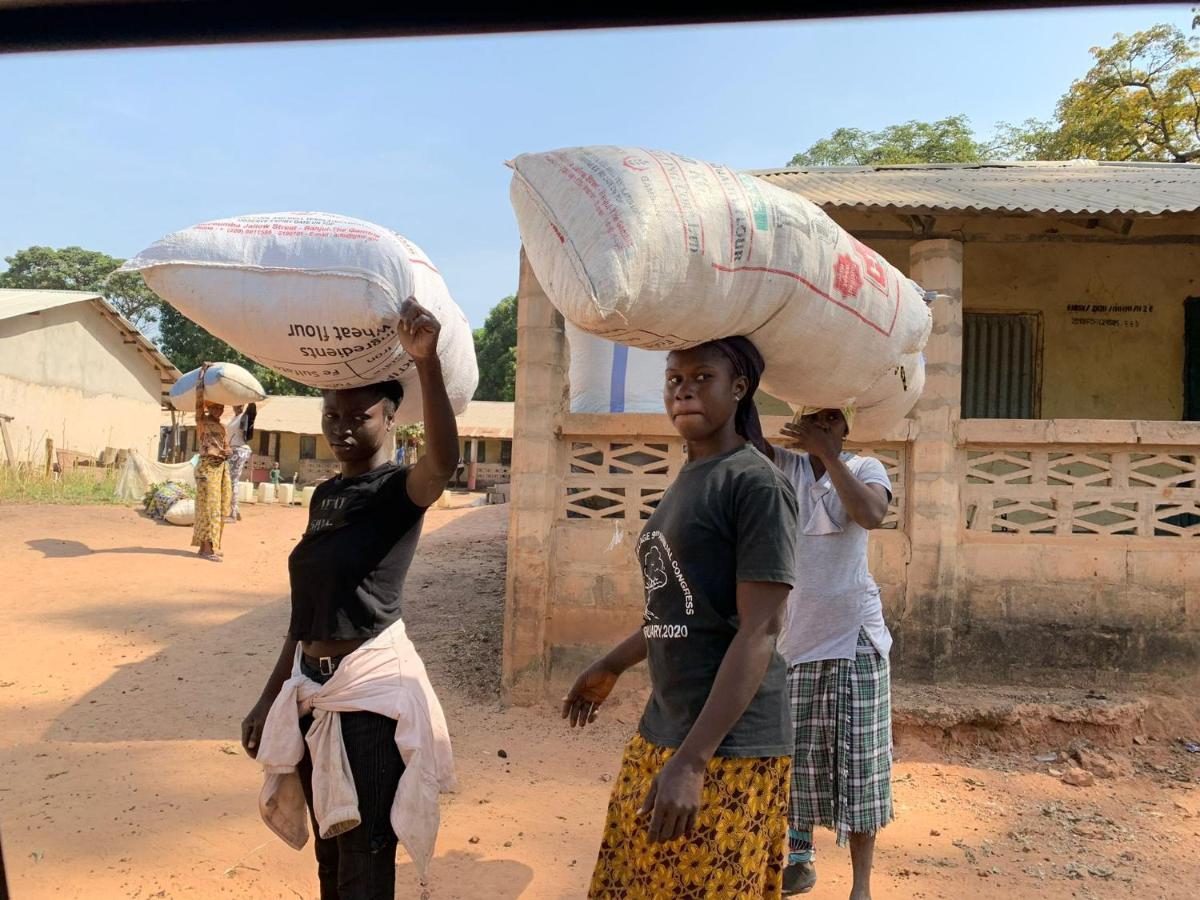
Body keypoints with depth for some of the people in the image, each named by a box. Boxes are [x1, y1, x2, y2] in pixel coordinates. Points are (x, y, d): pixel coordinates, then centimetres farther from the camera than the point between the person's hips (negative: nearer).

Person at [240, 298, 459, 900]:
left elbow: (445, 460, -36)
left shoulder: (400, 489, -11)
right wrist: (269, 698, 19)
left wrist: (427, 361, -49)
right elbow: (308, 607, 16)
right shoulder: (325, 495, 11)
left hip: (371, 690, -7)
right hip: (311, 687, 8)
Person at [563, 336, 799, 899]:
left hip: (728, 745, -8)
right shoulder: (685, 483, 11)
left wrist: (691, 760, -23)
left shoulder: (755, 484, -14)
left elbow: (759, 630, -19)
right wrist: (609, 668, 30)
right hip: (660, 730, 8)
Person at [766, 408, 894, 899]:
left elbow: (871, 514, -22)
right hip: (794, 632, 3)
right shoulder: (784, 465, 3)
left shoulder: (865, 469, -2)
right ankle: (799, 857, 31)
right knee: (796, 752, 12)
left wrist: (828, 453, -21)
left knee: (857, 758, 2)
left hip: (853, 635, -2)